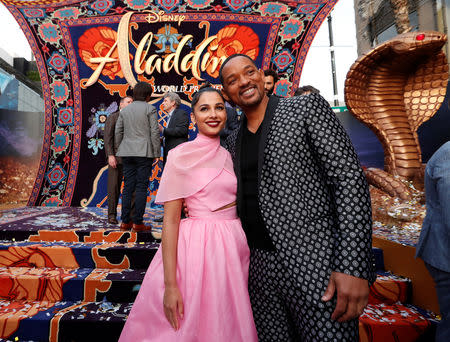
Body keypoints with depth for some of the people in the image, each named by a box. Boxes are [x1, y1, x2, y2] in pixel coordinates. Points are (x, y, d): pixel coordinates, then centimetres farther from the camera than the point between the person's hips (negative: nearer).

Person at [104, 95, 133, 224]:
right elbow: (108, 137, -2)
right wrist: (110, 155, -14)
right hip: (116, 156, -3)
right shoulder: (113, 117, 7)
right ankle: (112, 215, 7)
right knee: (113, 186, -2)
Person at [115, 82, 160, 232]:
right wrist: (156, 153, -1)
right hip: (144, 152, -5)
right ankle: (137, 222, 1)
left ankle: (125, 221, 12)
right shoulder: (150, 109, -1)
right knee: (141, 187, -2)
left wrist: (119, 150, 21)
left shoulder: (124, 110, 14)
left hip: (127, 152, 5)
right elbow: (154, 132, -6)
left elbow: (118, 132, 14)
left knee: (128, 186, 8)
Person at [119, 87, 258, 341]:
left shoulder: (229, 156, 9)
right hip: (198, 246, -5)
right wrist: (170, 285, -15)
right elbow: (170, 220, -12)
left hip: (233, 245, 6)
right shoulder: (182, 154, -9)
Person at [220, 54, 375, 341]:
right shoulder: (234, 141, 13)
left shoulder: (308, 108, -2)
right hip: (260, 268, 5)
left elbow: (349, 177, -10)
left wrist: (352, 267, -17)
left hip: (314, 264, -4)